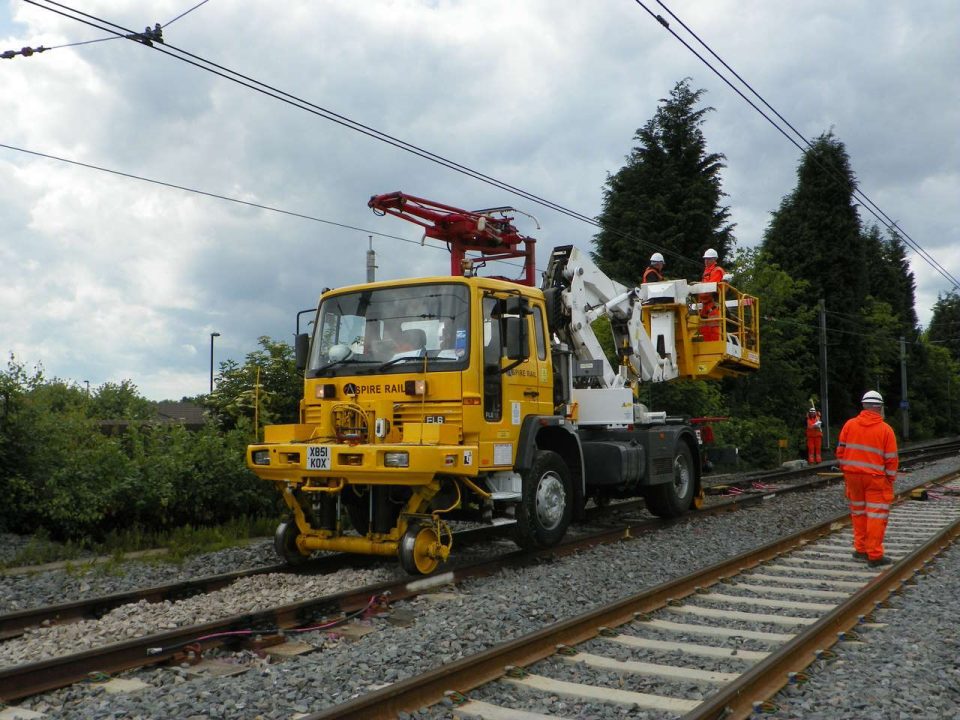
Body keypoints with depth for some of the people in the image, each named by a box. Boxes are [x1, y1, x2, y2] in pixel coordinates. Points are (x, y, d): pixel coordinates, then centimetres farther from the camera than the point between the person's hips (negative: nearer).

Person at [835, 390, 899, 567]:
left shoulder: (849, 424, 0)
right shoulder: (886, 429, -7)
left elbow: (840, 450, 3)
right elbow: (891, 459, -6)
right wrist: (891, 479, 4)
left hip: (852, 475, 4)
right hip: (876, 479, -3)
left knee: (858, 513, 16)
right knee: (876, 516, 1)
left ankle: (860, 549, 22)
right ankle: (874, 556, 1)